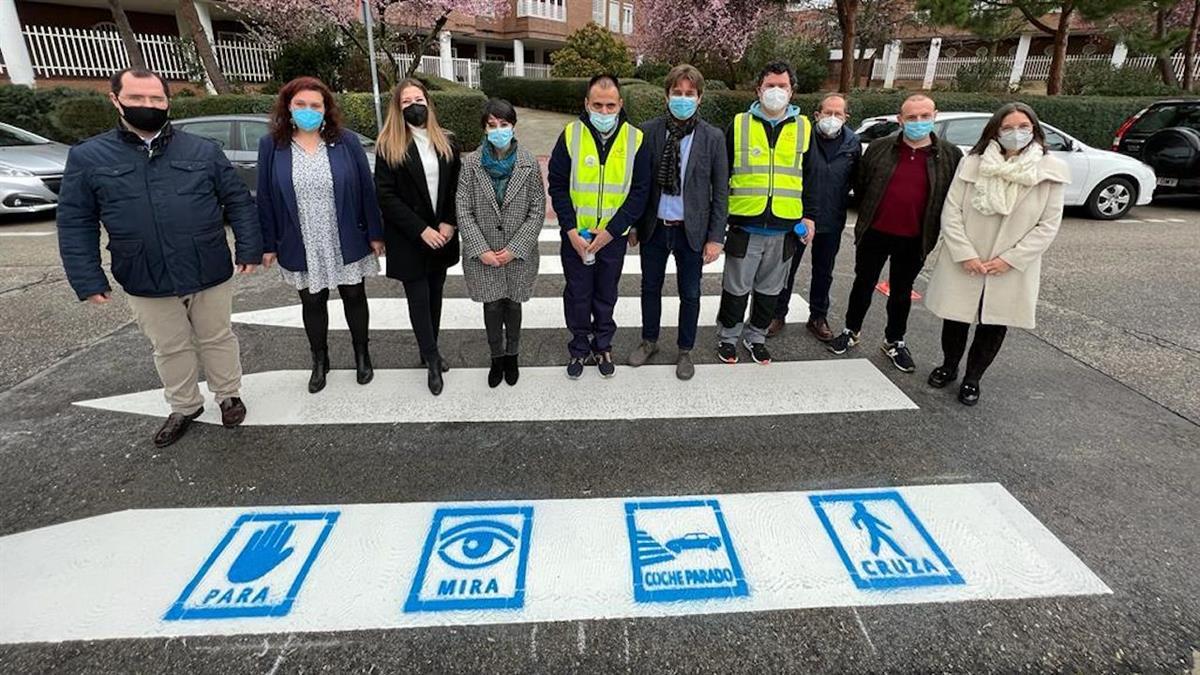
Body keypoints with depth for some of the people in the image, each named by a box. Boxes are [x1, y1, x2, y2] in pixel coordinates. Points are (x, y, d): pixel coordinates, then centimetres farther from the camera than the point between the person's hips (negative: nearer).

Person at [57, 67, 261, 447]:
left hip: (210, 274, -1)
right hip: (145, 283, 1)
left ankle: (229, 395, 34)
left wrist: (249, 249, -6)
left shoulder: (203, 151, -1)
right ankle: (184, 406, 35)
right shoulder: (88, 157, 0)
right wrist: (87, 279, -4)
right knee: (171, 349, 16)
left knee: (217, 339, 15)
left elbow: (238, 200, 2)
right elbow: (75, 223, 1)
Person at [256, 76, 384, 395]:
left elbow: (366, 189, -2)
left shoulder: (346, 141, -4)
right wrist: (268, 244, 1)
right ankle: (319, 361, 32)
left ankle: (362, 355, 31)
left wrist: (375, 233, -3)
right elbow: (265, 197, 2)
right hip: (302, 247, 1)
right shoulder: (271, 145, -2)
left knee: (354, 297, 12)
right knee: (312, 302, 13)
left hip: (347, 243, -1)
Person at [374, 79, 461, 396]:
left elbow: (456, 187, 7)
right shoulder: (389, 146, -6)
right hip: (409, 239, -4)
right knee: (418, 298, 2)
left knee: (434, 294, 13)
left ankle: (429, 352, 29)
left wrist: (449, 223, -8)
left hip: (442, 236, 4)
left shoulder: (446, 142, 6)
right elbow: (386, 195, -10)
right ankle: (432, 359, 15)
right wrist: (421, 230, -16)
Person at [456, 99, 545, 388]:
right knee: (492, 307, 11)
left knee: (513, 304, 15)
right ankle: (497, 357, 33)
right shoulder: (471, 163, -6)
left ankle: (512, 356, 36)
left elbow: (537, 210, -6)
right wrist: (481, 250, -12)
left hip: (519, 254, 0)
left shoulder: (529, 163, -7)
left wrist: (515, 248, -13)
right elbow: (463, 211, -5)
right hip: (483, 255, 0)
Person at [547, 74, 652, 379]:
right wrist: (571, 230, -13)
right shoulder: (570, 135, -7)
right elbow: (557, 185, -4)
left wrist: (611, 230, -13)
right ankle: (580, 348, 29)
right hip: (575, 235, 0)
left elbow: (640, 191, -5)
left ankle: (603, 346, 33)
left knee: (606, 295, 14)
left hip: (613, 236, 0)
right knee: (578, 295, 10)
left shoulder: (635, 139, -6)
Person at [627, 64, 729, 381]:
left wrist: (716, 236, -7)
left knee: (690, 294, 11)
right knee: (650, 288, 15)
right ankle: (649, 341, 37)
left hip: (692, 230, -1)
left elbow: (720, 191, -3)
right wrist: (632, 224, 3)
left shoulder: (713, 137, -6)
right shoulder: (648, 131, -3)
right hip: (653, 227, 1)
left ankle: (685, 351, 31)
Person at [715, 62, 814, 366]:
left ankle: (755, 335, 31)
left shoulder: (804, 127, 7)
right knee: (736, 287, 7)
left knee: (770, 289, 14)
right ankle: (728, 336, 25)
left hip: (786, 227, 2)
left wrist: (809, 216, 5)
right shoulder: (739, 124, 2)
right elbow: (722, 173, 4)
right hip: (745, 225, -2)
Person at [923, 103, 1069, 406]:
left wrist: (1011, 259, -14)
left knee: (993, 325, 11)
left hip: (1011, 270, 0)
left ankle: (972, 378, 30)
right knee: (955, 319, 12)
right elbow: (951, 212, -7)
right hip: (963, 265, 0)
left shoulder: (1051, 171, -6)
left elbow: (1048, 226, -5)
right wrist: (966, 255, -14)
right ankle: (948, 367, 37)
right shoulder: (972, 164, -6)